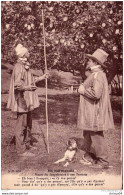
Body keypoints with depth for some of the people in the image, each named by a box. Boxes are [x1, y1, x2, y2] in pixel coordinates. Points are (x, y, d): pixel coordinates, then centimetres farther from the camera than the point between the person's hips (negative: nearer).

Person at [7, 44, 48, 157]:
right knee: (21, 125, -2)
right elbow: (17, 84, -28)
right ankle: (21, 150, 7)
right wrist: (27, 87, -43)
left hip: (28, 100, 10)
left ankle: (27, 144, 34)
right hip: (22, 101, -10)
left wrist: (41, 77, 28)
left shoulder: (26, 66, 12)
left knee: (28, 123, 19)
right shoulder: (19, 67, -17)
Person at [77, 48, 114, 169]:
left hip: (95, 114, -11)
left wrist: (83, 90, -15)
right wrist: (83, 89, 9)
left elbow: (96, 93, -29)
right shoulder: (94, 74, 16)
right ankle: (90, 157, 31)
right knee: (87, 136, 18)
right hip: (90, 113, 11)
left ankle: (103, 162, 9)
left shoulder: (98, 75, -18)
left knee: (96, 137, -2)